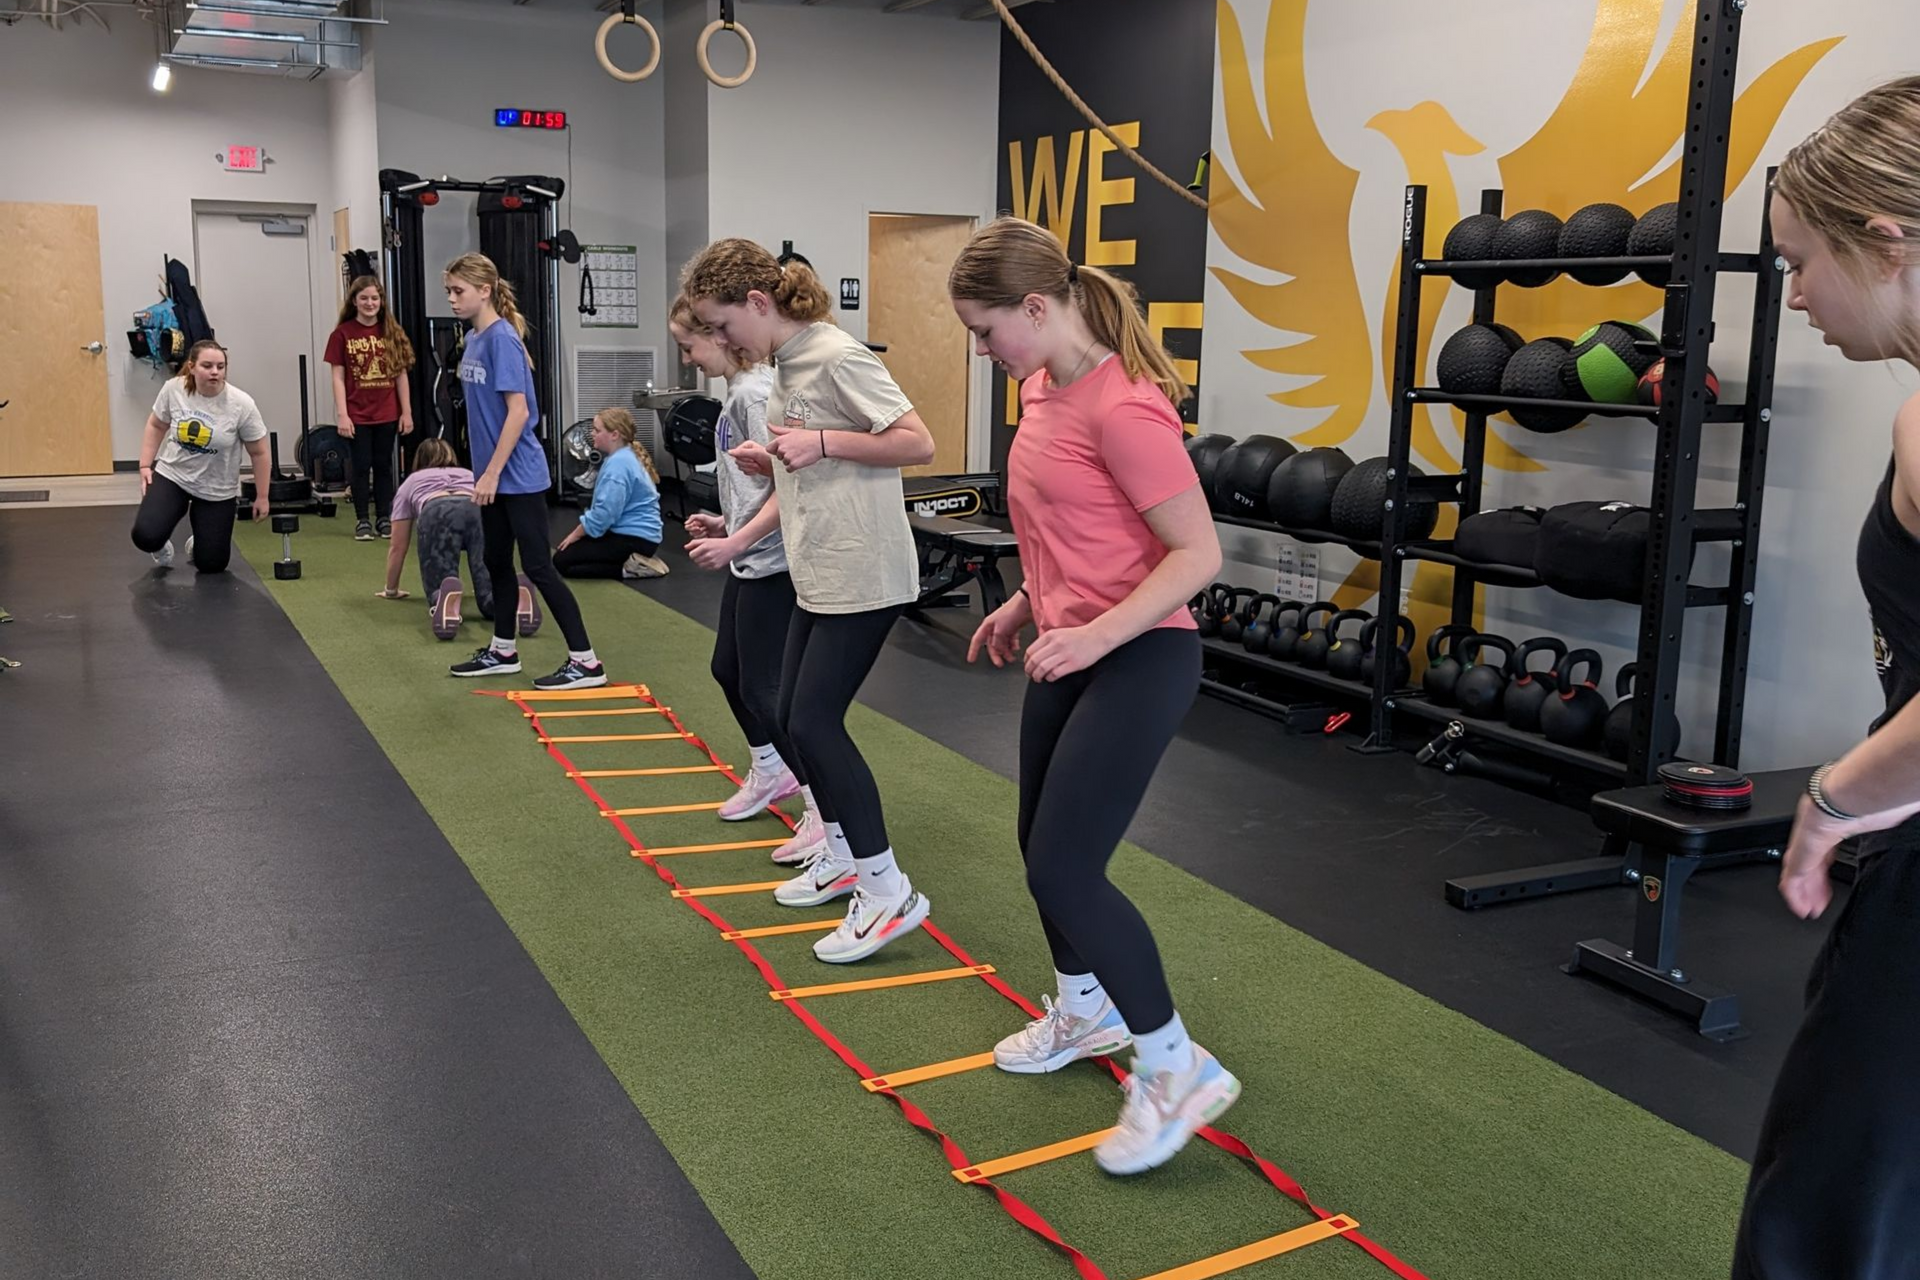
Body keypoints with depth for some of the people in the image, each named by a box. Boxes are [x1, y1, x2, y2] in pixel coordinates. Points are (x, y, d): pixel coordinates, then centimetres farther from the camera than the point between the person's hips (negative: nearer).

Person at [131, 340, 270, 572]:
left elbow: (259, 453, -10)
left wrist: (261, 497, -7)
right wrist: (145, 466, 1)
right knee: (145, 536, -21)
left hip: (216, 491, -1)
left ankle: (198, 543, 36)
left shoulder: (242, 404, -19)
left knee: (210, 564, -1)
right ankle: (162, 545, 17)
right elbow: (156, 426, 5)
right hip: (172, 476, 1)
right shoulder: (173, 389, -11)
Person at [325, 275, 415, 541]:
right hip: (358, 415, -2)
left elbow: (401, 374, 6)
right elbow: (338, 377, -4)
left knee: (384, 465, 9)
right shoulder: (342, 334, -4)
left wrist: (407, 412, 2)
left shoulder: (392, 332, 4)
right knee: (361, 466, 3)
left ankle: (384, 518, 17)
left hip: (387, 414, 2)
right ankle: (362, 520, 12)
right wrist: (342, 415, -10)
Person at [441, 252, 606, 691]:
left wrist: (491, 473, -20)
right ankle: (503, 651, 30)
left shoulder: (502, 338, -16)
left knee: (538, 567, -6)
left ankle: (585, 661, -1)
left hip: (518, 476, -9)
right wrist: (483, 472, 15)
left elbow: (518, 411, -20)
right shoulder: (474, 338, 8)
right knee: (497, 563, 16)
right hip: (494, 474, 9)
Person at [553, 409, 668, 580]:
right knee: (573, 549, 19)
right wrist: (578, 532, 15)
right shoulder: (624, 457, 15)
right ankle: (634, 560, 9)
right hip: (634, 532, 11)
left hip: (634, 538, -11)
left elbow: (604, 513, -22)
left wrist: (575, 534, -9)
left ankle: (629, 568, -13)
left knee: (562, 560, -8)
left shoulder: (618, 463, -19)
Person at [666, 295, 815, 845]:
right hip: (749, 560, 10)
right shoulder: (740, 390, 11)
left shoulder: (755, 392, -18)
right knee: (727, 669, 21)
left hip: (771, 563, -10)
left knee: (762, 689, -5)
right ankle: (770, 773, 40)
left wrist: (733, 542, -25)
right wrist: (724, 522, 12)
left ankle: (827, 811, 2)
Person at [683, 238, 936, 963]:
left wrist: (822, 442, -21)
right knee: (795, 717, 13)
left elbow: (918, 445, -18)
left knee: (815, 721, -10)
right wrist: (769, 461, 3)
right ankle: (841, 856, 29)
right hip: (818, 573, 10)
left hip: (862, 574, -10)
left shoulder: (837, 358, -15)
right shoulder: (786, 366, 12)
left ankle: (888, 892, -3)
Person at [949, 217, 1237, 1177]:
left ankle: (1177, 1069, 6)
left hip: (1136, 660, -9)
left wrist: (1098, 634, -28)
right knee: (1042, 847, 19)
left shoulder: (1123, 407, -22)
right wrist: (1028, 602, 19)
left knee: (1065, 870, -9)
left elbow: (1197, 554, -22)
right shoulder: (1043, 388, 6)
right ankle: (1085, 1011, 42)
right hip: (1071, 649, 10)